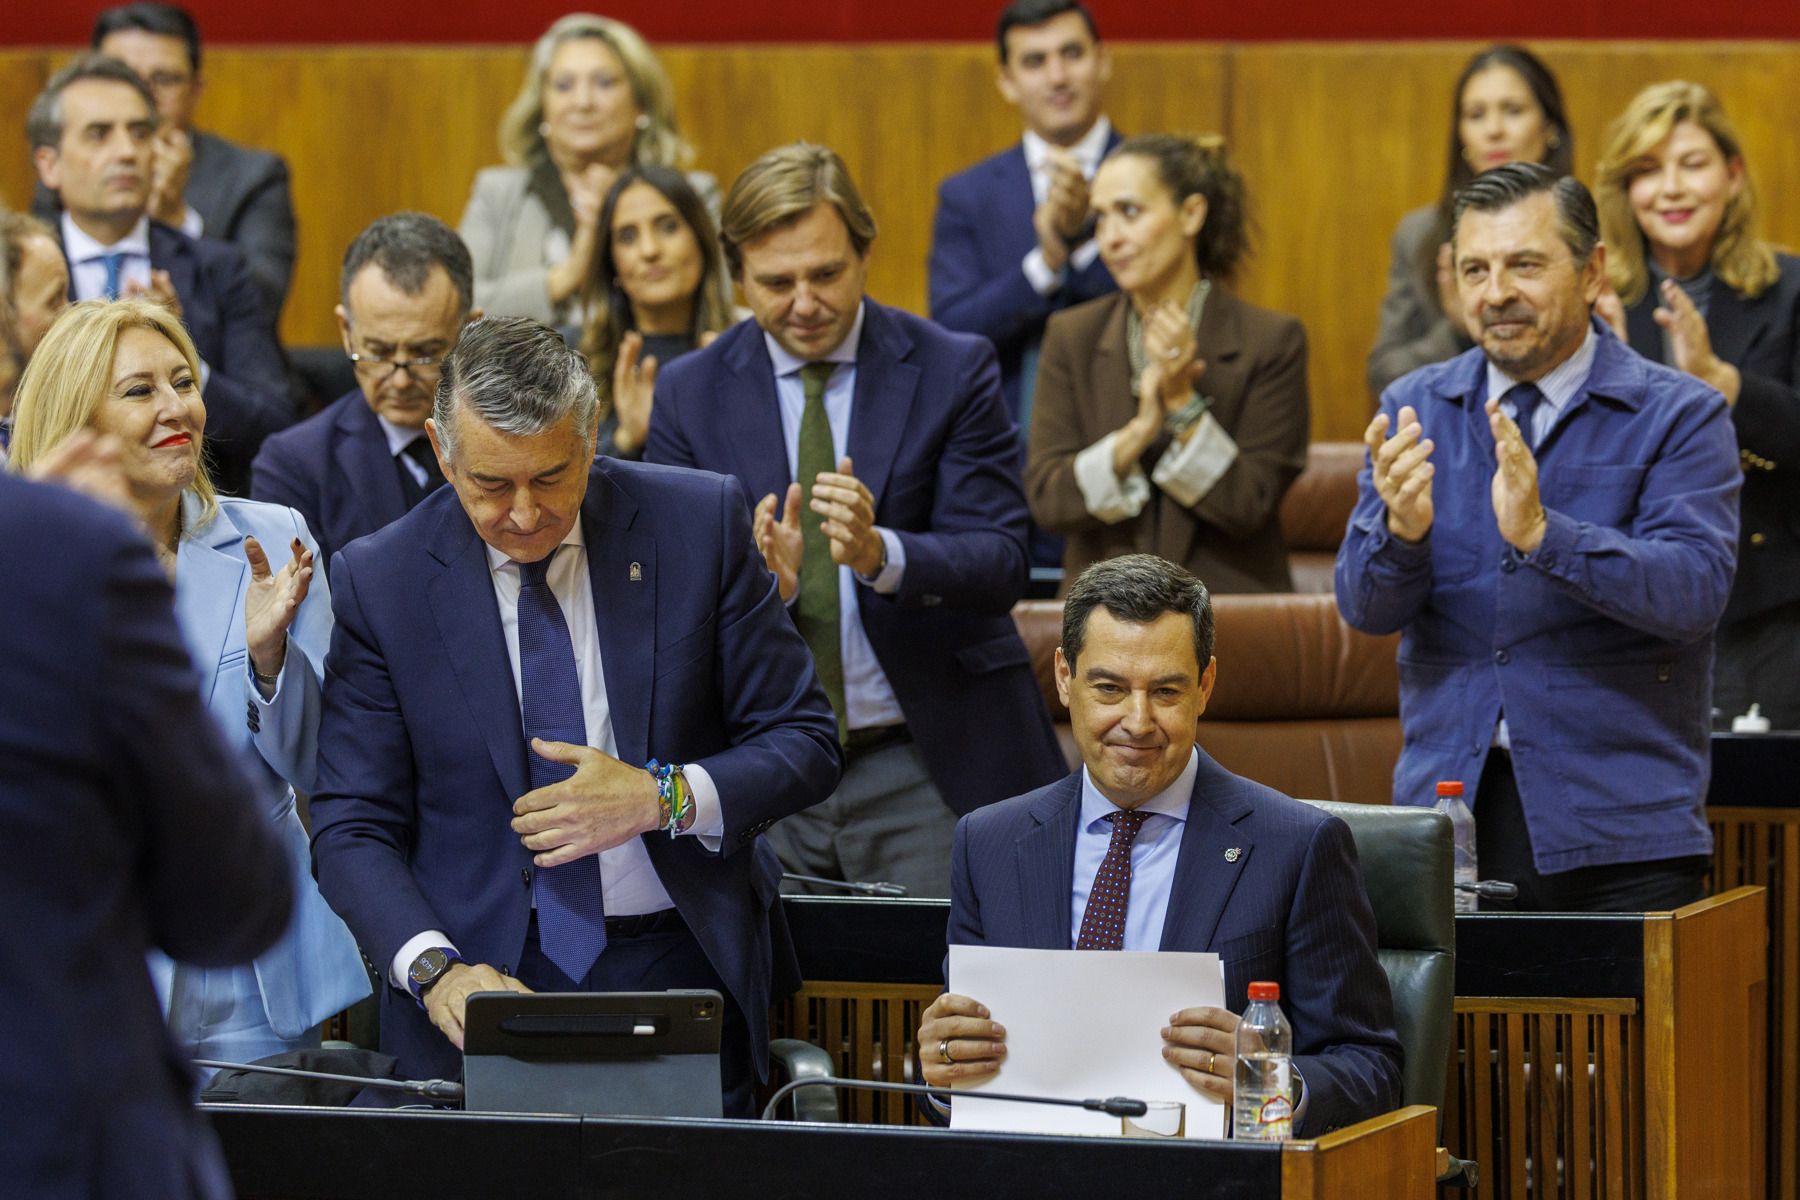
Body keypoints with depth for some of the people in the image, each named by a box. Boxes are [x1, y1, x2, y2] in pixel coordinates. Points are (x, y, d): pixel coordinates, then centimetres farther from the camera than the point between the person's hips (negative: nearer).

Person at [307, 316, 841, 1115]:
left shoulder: (698, 523, 0)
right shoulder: (379, 581, -1)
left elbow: (803, 746, 4)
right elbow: (352, 829, -2)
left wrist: (664, 797, -15)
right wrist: (436, 971, -20)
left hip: (683, 967, 1)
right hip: (491, 982, 0)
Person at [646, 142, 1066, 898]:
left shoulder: (952, 372, -1)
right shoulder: (689, 395, 4)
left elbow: (1001, 563, -8)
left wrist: (882, 553, -28)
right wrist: (760, 580, -22)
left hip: (927, 768, -1)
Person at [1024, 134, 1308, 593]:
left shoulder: (1272, 340, 0)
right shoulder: (1072, 336, 7)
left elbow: (1249, 507, -4)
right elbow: (1045, 498, -1)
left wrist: (1183, 404, -14)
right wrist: (1139, 431, -15)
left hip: (1229, 609, -1)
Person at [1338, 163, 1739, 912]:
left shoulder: (1678, 416, -2)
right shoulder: (1416, 410, 9)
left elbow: (1695, 590, -16)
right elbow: (1364, 607, 1)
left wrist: (1543, 534, -30)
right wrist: (1402, 527, -22)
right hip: (1446, 810, 3)